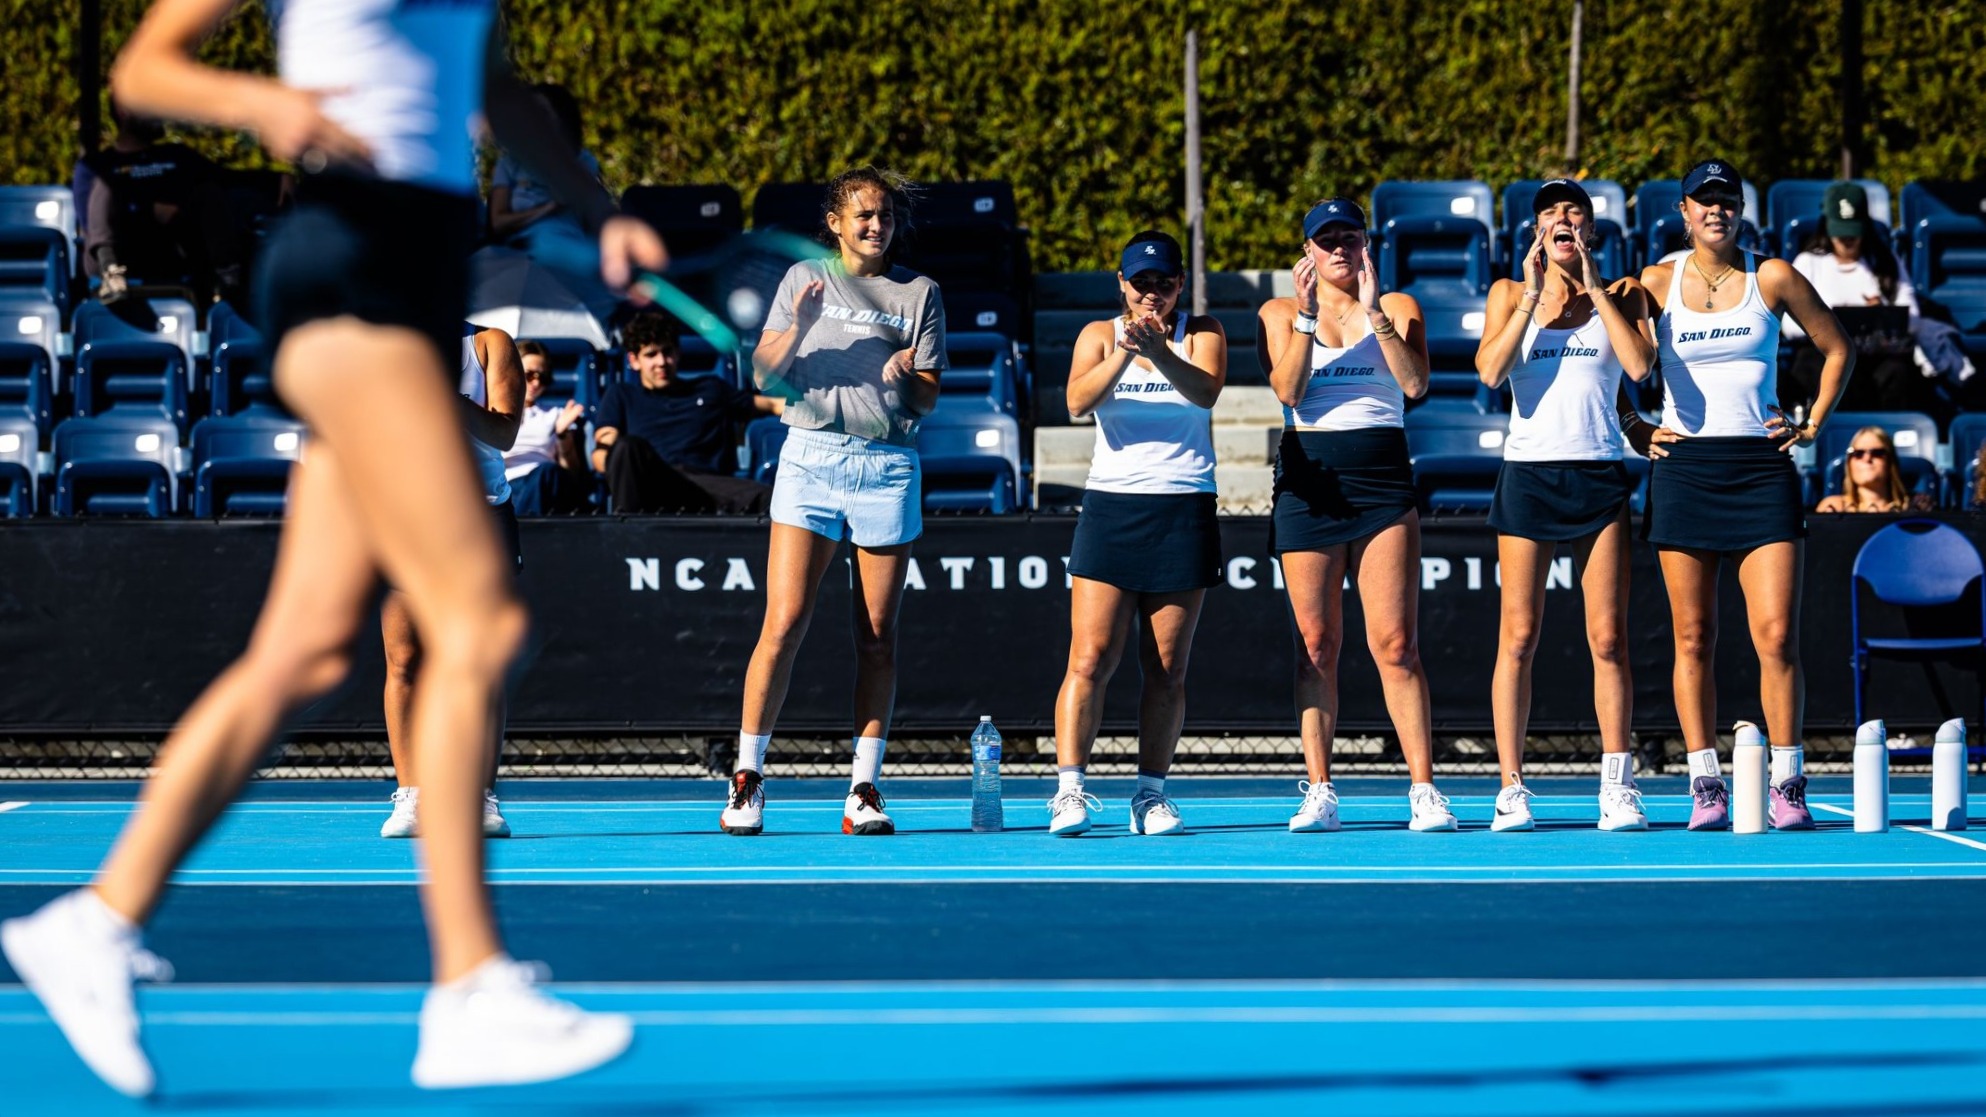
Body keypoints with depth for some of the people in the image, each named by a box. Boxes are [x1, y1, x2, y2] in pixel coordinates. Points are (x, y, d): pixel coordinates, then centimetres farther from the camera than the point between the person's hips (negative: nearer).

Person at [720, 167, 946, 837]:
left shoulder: (919, 294, 11)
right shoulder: (804, 279, 11)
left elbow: (928, 401, 8)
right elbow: (762, 378, 8)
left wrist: (908, 377, -14)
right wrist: (799, 328, -9)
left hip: (888, 466, 1)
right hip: (810, 458, -1)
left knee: (877, 635, 1)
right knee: (784, 624, -9)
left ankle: (864, 789, 4)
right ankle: (747, 778, -2)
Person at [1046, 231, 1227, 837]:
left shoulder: (1201, 333, 6)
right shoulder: (1100, 334, 9)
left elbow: (1207, 391, -14)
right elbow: (1078, 401, -9)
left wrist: (1160, 352, -32)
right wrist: (1123, 354, -25)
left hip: (1184, 511, 0)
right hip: (1111, 507, 0)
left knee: (1167, 669, 2)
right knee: (1090, 660, -10)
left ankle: (1151, 793, 8)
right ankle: (1069, 789, -12)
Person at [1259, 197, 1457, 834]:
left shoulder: (1398, 309, 9)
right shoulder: (1280, 314, 10)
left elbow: (1415, 384, -7)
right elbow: (1288, 390, -5)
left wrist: (1373, 313, -11)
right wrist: (1309, 314, -12)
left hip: (1382, 479, -1)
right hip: (1309, 479, 1)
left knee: (1395, 643, -7)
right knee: (1316, 645, 1)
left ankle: (1424, 791, -7)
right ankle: (1319, 792, 4)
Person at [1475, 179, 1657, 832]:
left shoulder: (1621, 294, 8)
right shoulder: (1511, 295, 8)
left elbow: (1640, 365, -9)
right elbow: (1490, 370, -7)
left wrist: (1592, 287, -6)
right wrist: (1534, 294, -8)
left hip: (1599, 476, 0)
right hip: (1529, 475, 0)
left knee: (1608, 637, -2)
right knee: (1519, 636, -4)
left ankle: (1618, 788, 1)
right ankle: (1511, 789, -1)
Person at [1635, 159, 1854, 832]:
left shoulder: (1772, 278, 3)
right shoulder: (1657, 284, 5)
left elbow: (1837, 349, 14)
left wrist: (1812, 427, 7)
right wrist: (1636, 431, 6)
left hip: (1762, 470, -1)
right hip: (1684, 468, 1)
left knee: (1777, 636, -9)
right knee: (1693, 638, 0)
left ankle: (1787, 786, -3)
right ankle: (1706, 787, 4)